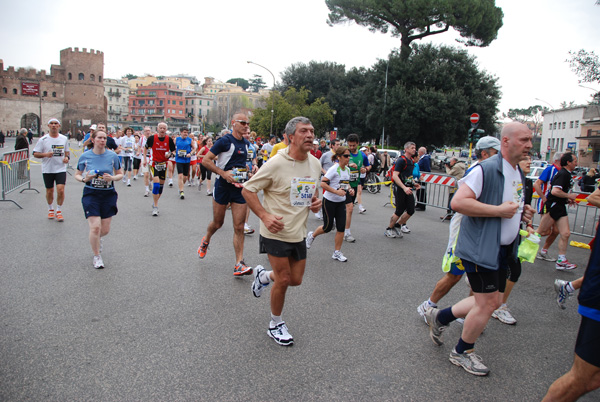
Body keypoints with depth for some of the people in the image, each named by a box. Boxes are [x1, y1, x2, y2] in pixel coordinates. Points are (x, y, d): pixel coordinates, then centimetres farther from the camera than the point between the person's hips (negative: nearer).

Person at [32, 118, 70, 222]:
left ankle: (59, 211, 5)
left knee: (60, 190, -12)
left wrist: (67, 157, -3)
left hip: (61, 169, 0)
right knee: (49, 191, 10)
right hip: (47, 169, 0)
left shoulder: (64, 139, 5)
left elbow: (67, 151, 18)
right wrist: (45, 154, -19)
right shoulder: (43, 139, -2)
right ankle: (50, 209, 32)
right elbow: (35, 154, 0)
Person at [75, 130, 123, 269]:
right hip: (91, 194, -1)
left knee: (105, 230, 6)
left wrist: (113, 178, -13)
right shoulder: (85, 156, -1)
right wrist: (84, 179, -14)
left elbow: (120, 174, 9)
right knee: (95, 227, -11)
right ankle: (97, 256, 10)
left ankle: (98, 237, 45)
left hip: (108, 194, 2)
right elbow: (77, 175, 9)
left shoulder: (112, 156, 0)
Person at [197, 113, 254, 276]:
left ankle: (239, 264, -1)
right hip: (223, 186, -4)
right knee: (218, 223, 11)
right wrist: (224, 173, -21)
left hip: (240, 188, 5)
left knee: (239, 227, -2)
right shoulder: (225, 141, -10)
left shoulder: (246, 143, 10)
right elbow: (205, 160, -14)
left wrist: (246, 171, 11)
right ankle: (206, 240, 45)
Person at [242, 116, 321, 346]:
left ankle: (263, 275, 42)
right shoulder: (276, 163, -17)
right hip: (276, 232, -6)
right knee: (283, 280, 0)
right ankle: (276, 324, 25)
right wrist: (265, 215, -23)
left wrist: (315, 202, -2)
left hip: (299, 233, 6)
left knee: (296, 280, 11)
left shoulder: (315, 164, 4)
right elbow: (247, 190, -12)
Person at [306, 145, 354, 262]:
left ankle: (337, 252, 12)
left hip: (341, 202, 6)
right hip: (329, 201, -6)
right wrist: (337, 191, -28)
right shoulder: (334, 169, -18)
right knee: (328, 227, 3)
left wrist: (349, 189, -1)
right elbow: (323, 183, -24)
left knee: (341, 227, 1)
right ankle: (312, 236, 34)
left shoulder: (347, 169, 4)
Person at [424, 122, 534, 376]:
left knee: (491, 302, 14)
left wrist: (522, 213, 7)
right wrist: (499, 210, -23)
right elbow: (458, 202, -27)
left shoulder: (518, 173, 14)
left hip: (501, 249, 9)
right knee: (488, 303, -1)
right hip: (480, 247, -9)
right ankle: (462, 353, 21)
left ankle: (439, 317, 32)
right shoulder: (486, 169, -18)